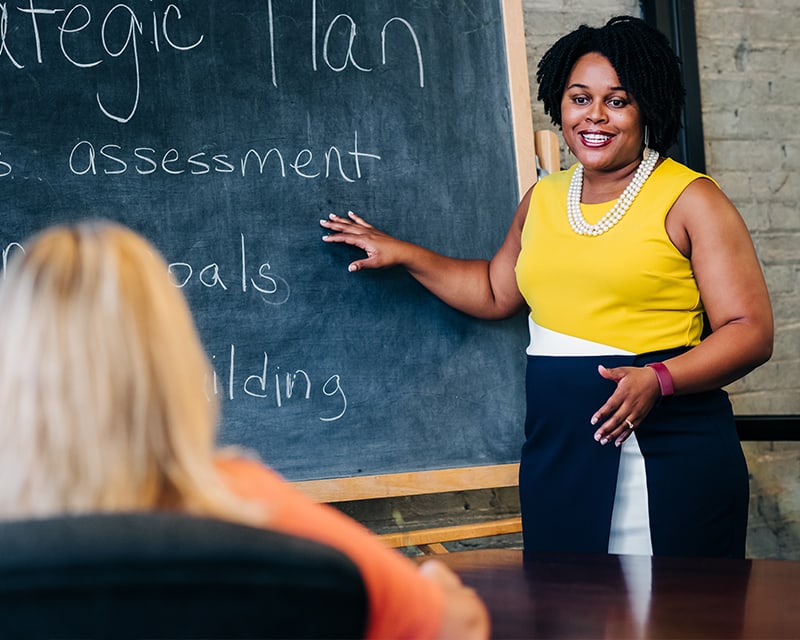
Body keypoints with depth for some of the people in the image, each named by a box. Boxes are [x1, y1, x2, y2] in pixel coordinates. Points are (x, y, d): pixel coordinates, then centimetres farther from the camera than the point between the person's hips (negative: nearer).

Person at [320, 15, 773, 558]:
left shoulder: (688, 199, -2)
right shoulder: (543, 199, 16)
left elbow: (751, 331, -6)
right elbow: (495, 292, 31)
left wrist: (658, 380, -20)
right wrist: (403, 255, 26)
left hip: (667, 458, -5)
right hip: (556, 451, 5)